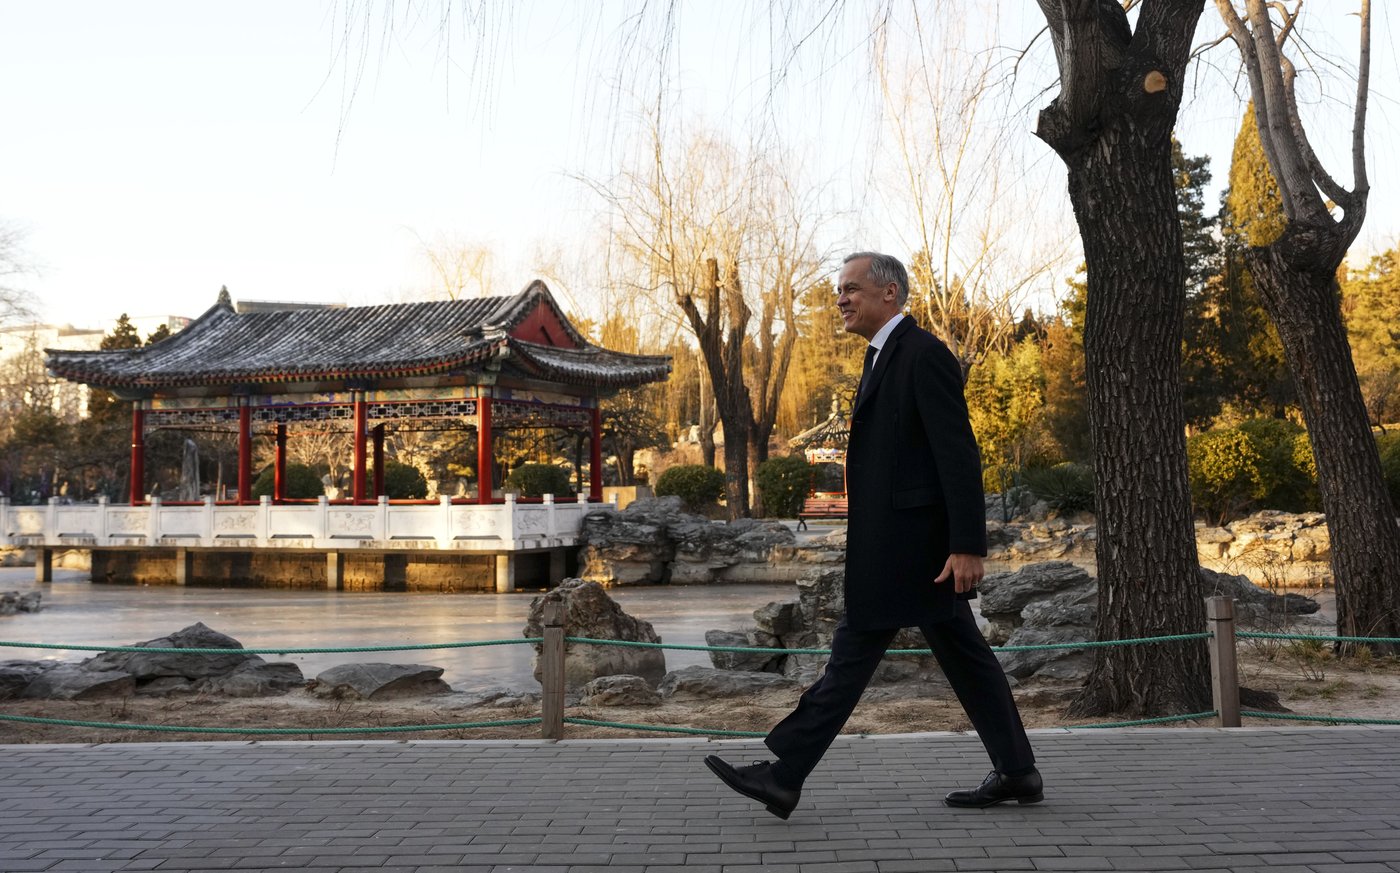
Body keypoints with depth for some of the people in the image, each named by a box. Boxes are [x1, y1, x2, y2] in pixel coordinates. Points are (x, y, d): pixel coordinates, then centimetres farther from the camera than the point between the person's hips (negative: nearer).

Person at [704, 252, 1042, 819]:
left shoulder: (923, 354, -13)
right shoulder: (886, 356, 18)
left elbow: (959, 455, -19)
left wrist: (967, 546, -22)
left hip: (907, 544, -10)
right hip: (908, 542, 10)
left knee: (854, 651, -5)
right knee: (962, 656, 13)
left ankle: (785, 776, 1)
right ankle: (1016, 772, 20)